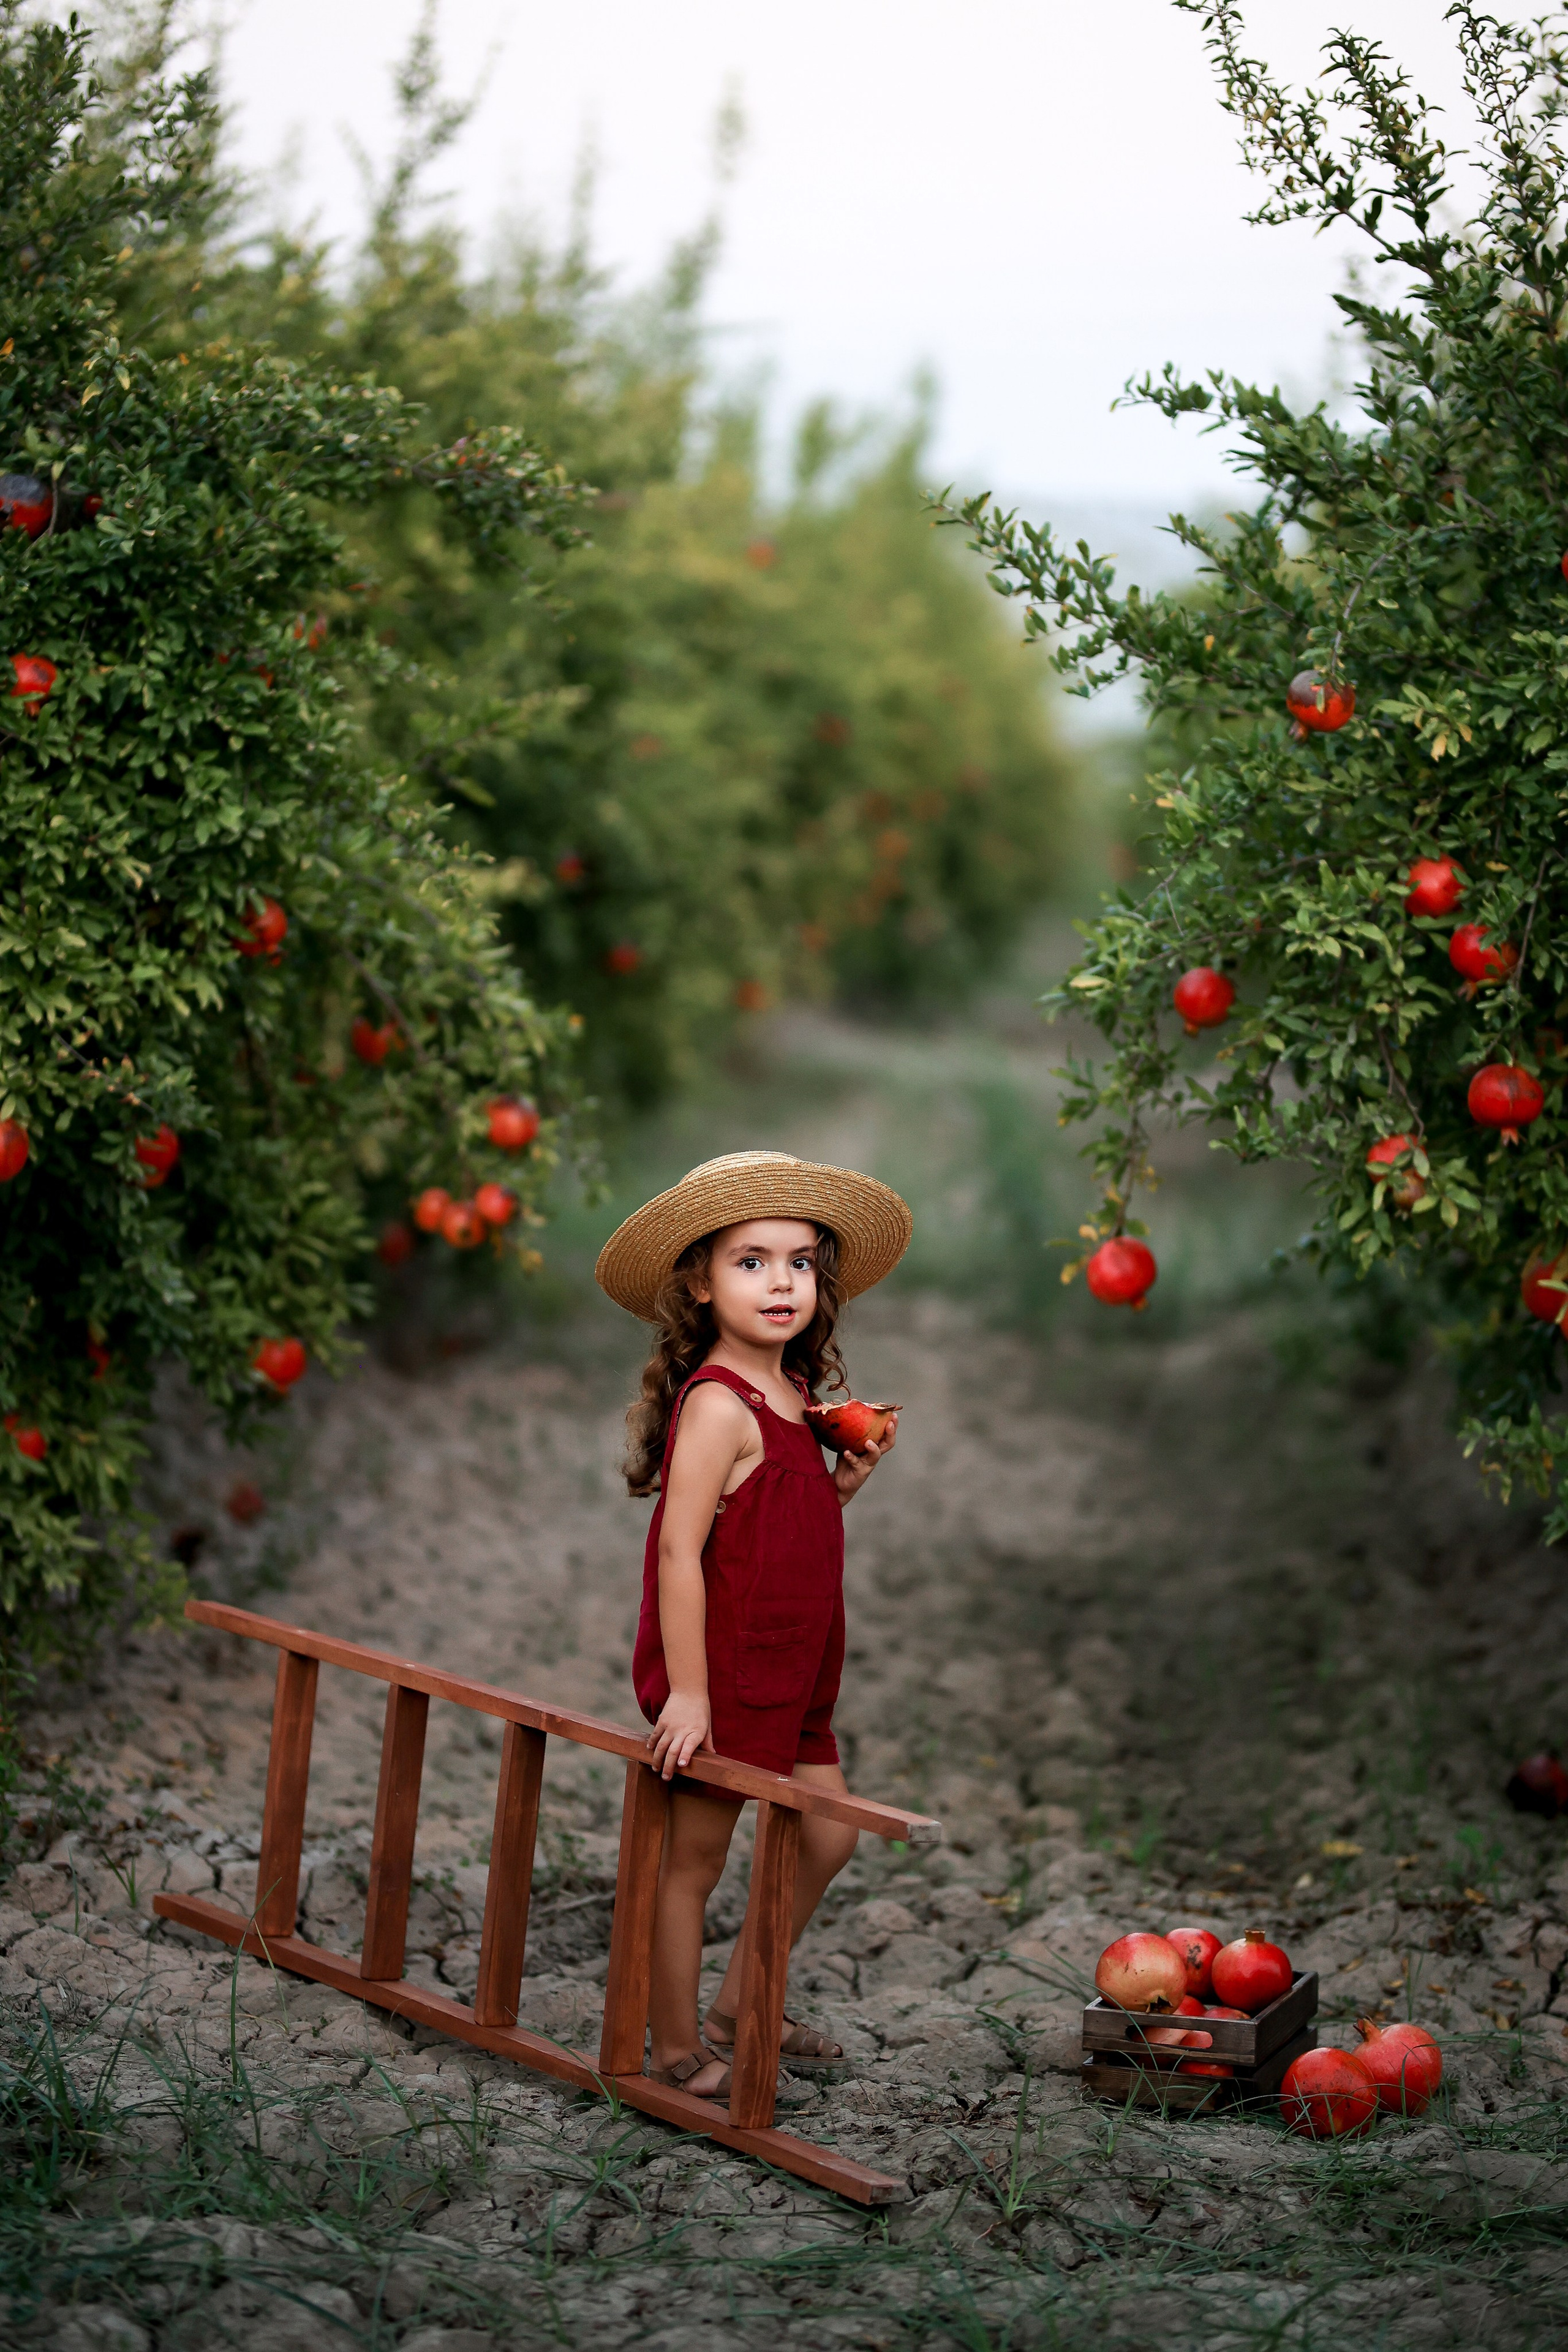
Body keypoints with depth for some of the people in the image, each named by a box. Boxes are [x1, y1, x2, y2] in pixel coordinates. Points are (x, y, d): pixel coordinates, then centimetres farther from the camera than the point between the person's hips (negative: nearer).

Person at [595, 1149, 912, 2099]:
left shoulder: (792, 1398, 8)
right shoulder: (719, 1404, -20)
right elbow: (680, 1550, -24)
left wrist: (847, 1480, 2)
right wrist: (687, 1693, -24)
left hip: (786, 1681, 9)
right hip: (721, 1681, -9)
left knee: (828, 1835, 16)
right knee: (692, 1861, 4)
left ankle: (738, 2009, 31)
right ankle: (677, 2050, 19)